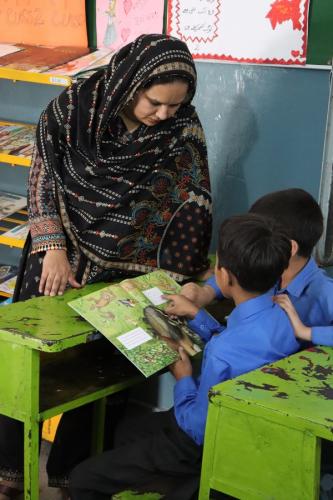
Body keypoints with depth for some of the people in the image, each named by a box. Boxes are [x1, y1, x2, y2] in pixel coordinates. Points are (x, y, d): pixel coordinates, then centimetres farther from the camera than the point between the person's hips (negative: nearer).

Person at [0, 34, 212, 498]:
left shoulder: (184, 131, -10)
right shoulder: (73, 108, -11)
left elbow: (192, 210, -7)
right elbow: (43, 179, -3)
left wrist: (171, 281, -12)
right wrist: (53, 250, -10)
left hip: (126, 269, 0)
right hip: (62, 255, 0)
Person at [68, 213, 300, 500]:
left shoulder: (223, 353, -37)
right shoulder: (280, 316, -13)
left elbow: (199, 431, -23)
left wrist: (183, 380, -8)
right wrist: (196, 315, 11)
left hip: (207, 445, -8)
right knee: (127, 436, 28)